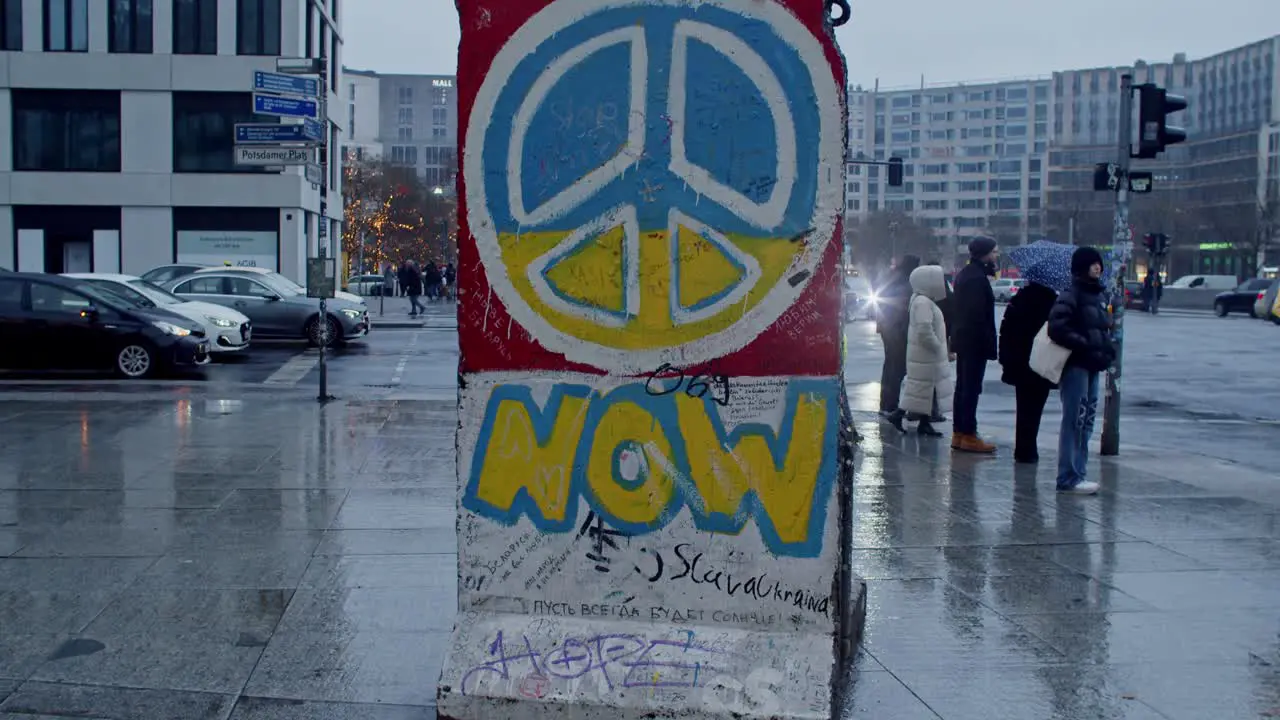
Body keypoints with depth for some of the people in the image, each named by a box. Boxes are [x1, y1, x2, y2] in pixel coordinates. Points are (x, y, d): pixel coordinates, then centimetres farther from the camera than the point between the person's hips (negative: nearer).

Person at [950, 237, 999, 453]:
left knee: (962, 387, 13)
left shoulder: (964, 274, 14)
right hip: (975, 341, -10)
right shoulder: (978, 277, -18)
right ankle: (968, 435, -4)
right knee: (971, 389, -6)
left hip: (962, 339, 10)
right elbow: (979, 314, -22)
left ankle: (958, 433, 17)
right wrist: (988, 342, -20)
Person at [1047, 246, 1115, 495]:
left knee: (1087, 420, 13)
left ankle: (1078, 473, 22)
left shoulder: (1100, 295, 15)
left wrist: (1107, 347, 5)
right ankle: (1069, 478, -1)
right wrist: (1085, 346, -21)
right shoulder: (1071, 296, -12)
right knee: (1075, 421, -6)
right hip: (1075, 365, -9)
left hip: (1092, 365, 9)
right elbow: (1057, 328, -21)